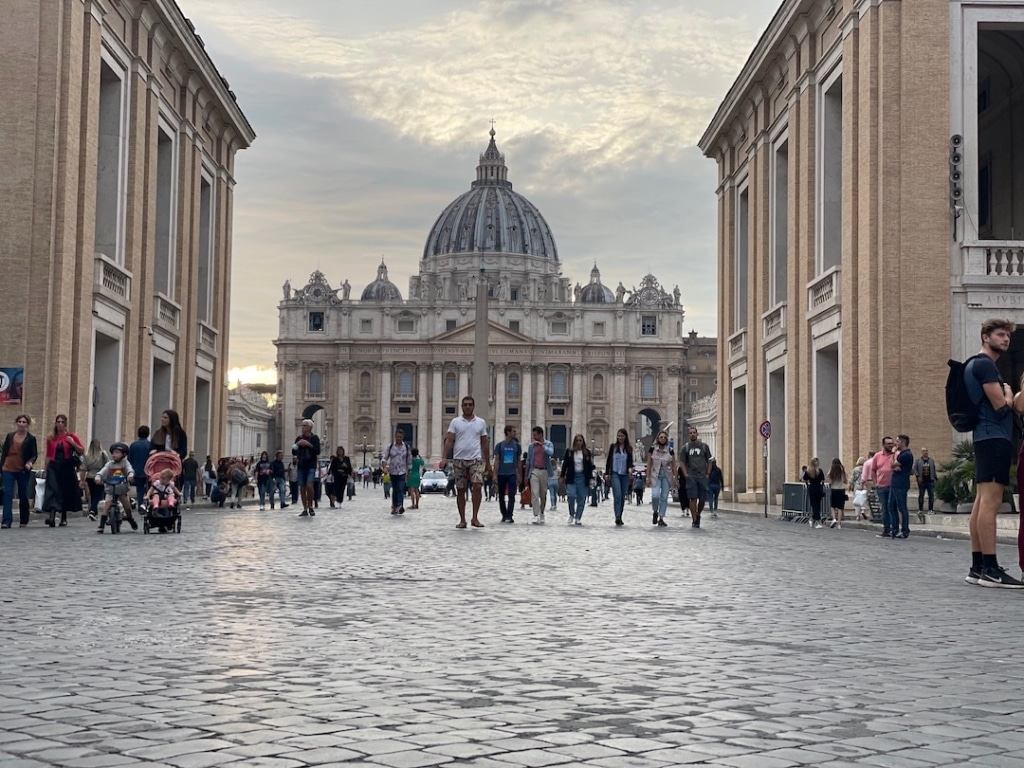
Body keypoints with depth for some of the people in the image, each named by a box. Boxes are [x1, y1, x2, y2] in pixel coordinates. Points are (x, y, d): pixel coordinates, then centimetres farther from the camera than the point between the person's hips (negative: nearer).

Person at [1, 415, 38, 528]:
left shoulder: (31, 438, 1)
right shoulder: (10, 436, 8)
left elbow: (35, 454, 2)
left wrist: (30, 462, -17)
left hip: (23, 471, -1)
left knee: (23, 496, 8)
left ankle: (23, 521, 21)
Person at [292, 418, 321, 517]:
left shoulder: (314, 438, 3)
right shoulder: (299, 438, 11)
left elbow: (318, 451, -6)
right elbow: (293, 452, 9)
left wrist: (309, 444, -15)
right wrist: (297, 444, -8)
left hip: (311, 466, -4)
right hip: (301, 466, 4)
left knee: (309, 486, -19)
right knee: (302, 488, 2)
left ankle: (310, 507, -4)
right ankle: (305, 510, 9)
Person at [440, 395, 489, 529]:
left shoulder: (481, 422, 9)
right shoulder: (455, 422, 5)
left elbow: (484, 443, 14)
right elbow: (449, 441, -1)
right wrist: (444, 458, -11)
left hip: (476, 459, 0)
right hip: (459, 459, 0)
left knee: (477, 486, -18)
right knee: (460, 490, 5)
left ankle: (475, 518, -12)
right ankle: (462, 519, 13)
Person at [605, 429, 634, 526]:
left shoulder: (629, 448, 8)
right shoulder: (613, 447, 5)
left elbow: (630, 461, 6)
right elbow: (608, 460, 10)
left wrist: (630, 468, -16)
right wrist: (607, 473, 7)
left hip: (625, 475, 2)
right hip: (615, 473, -2)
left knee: (623, 497, 5)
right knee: (617, 495, -17)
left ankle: (620, 518, 14)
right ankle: (617, 517, -24)